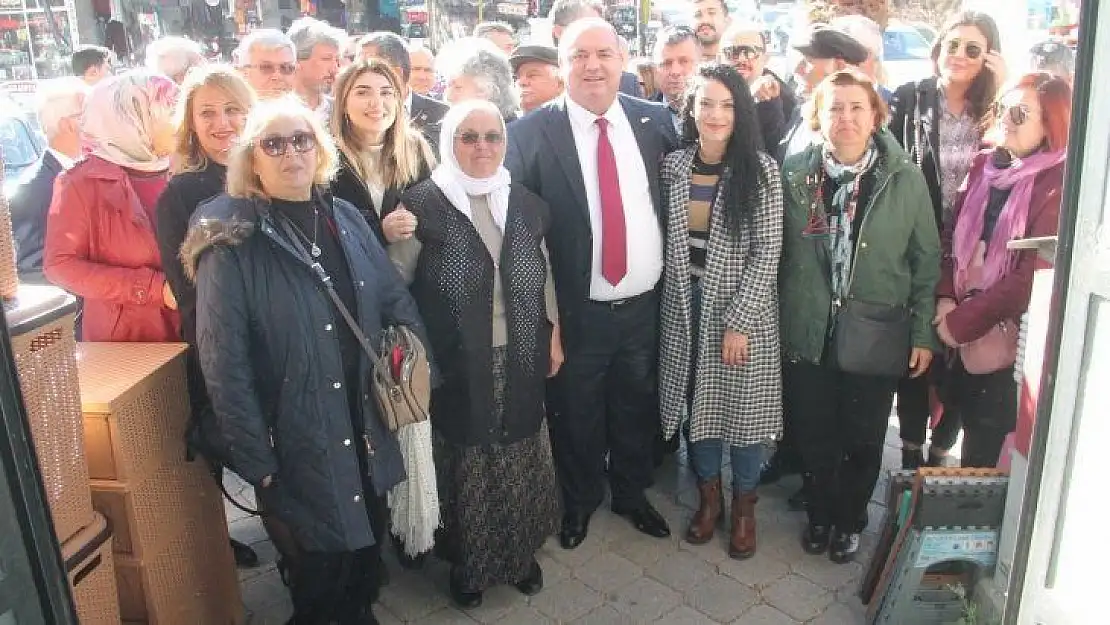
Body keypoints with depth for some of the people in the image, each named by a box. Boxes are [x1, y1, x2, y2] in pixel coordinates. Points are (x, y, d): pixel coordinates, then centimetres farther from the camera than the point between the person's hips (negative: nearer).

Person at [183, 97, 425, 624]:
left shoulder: (346, 219, 3)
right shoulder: (233, 242, -13)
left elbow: (397, 301, 8)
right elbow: (225, 364, -14)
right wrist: (256, 460, -14)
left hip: (367, 429, 5)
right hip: (299, 444, -5)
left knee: (367, 540, 21)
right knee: (322, 561, 9)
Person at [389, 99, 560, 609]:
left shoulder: (525, 203, 4)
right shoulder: (423, 204, -9)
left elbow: (544, 275, 13)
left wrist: (554, 334, 12)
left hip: (519, 359, 4)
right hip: (456, 365, -3)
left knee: (519, 459, 13)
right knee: (465, 464, 8)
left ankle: (521, 551, 37)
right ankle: (467, 562, 32)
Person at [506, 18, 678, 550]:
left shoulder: (655, 120, -1)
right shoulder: (531, 132, -12)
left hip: (644, 304, 3)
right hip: (576, 311, -3)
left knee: (637, 407, 20)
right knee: (576, 414, 17)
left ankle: (631, 493, 45)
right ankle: (579, 501, 42)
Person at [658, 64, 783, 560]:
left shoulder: (761, 171, -9)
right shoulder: (672, 166, 1)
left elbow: (767, 253, -12)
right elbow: (665, 242, 7)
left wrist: (738, 321, -15)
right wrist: (676, 297, 1)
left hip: (743, 309, -3)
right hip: (685, 306, 3)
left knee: (743, 404, 8)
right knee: (697, 402, 14)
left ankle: (744, 504, 30)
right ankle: (709, 494, 35)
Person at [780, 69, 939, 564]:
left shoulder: (905, 179, -5)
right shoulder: (794, 174, -3)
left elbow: (926, 261, 0)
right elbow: (776, 251, 3)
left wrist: (923, 333, -1)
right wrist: (777, 319, 2)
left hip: (875, 335, 0)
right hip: (807, 333, 1)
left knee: (863, 440, 13)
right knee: (814, 435, 12)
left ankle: (850, 520, 38)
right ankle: (820, 514, 38)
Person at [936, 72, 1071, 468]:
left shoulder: (1058, 185, -12)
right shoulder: (984, 165, 7)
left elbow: (1034, 273, -16)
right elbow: (953, 236, 7)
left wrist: (963, 321, -13)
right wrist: (946, 299, -7)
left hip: (1008, 334, -5)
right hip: (961, 319, 5)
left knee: (983, 453, 4)